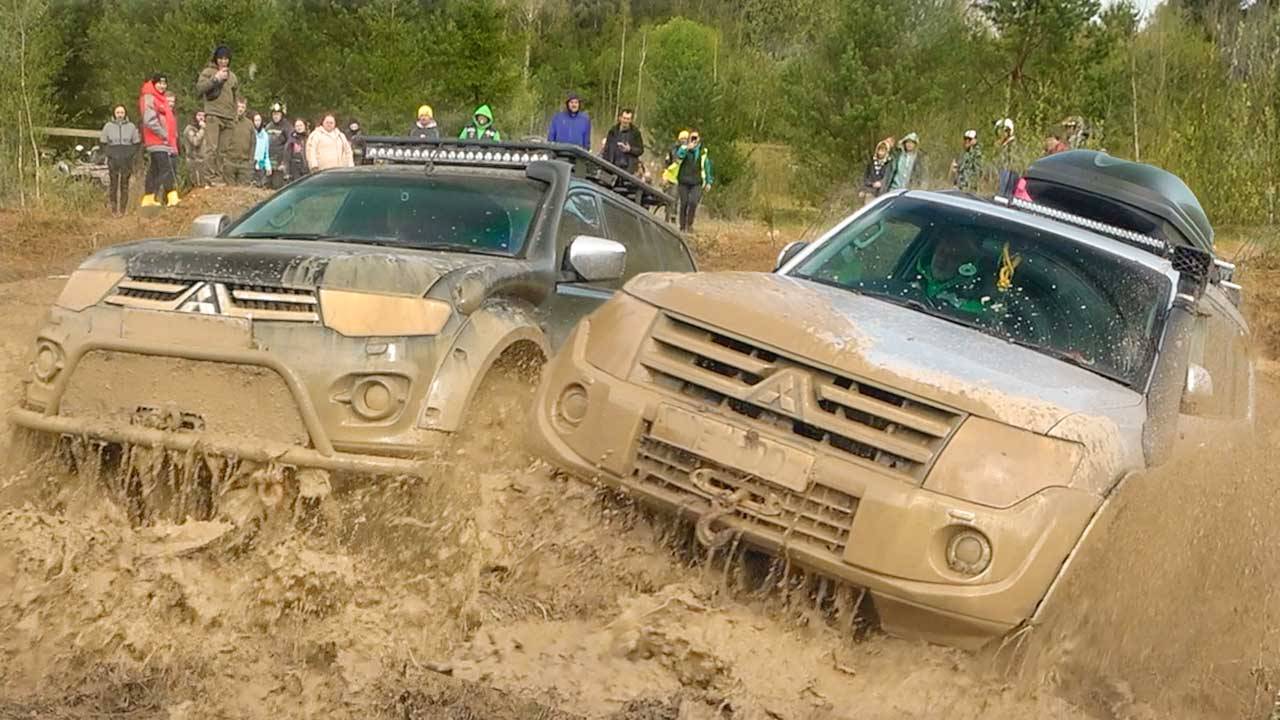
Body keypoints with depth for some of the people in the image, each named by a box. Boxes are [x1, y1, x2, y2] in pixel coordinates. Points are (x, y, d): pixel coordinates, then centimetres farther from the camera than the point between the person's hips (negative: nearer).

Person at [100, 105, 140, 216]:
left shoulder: (131, 126, 7)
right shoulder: (108, 126, 6)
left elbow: (136, 143, 12)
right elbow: (103, 143, 11)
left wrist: (132, 154, 0)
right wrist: (108, 153, -1)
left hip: (127, 160, 1)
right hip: (113, 160, -1)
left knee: (125, 184, 0)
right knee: (114, 184, -3)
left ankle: (123, 209, 4)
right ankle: (114, 209, 0)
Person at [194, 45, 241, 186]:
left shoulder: (232, 76, 22)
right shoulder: (208, 72, 6)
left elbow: (236, 96, 30)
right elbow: (199, 88, -8)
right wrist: (215, 79, -12)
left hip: (229, 117, 5)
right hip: (213, 115, -5)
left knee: (223, 150, 1)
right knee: (212, 148, -14)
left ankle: (219, 176, 3)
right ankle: (211, 177, -15)